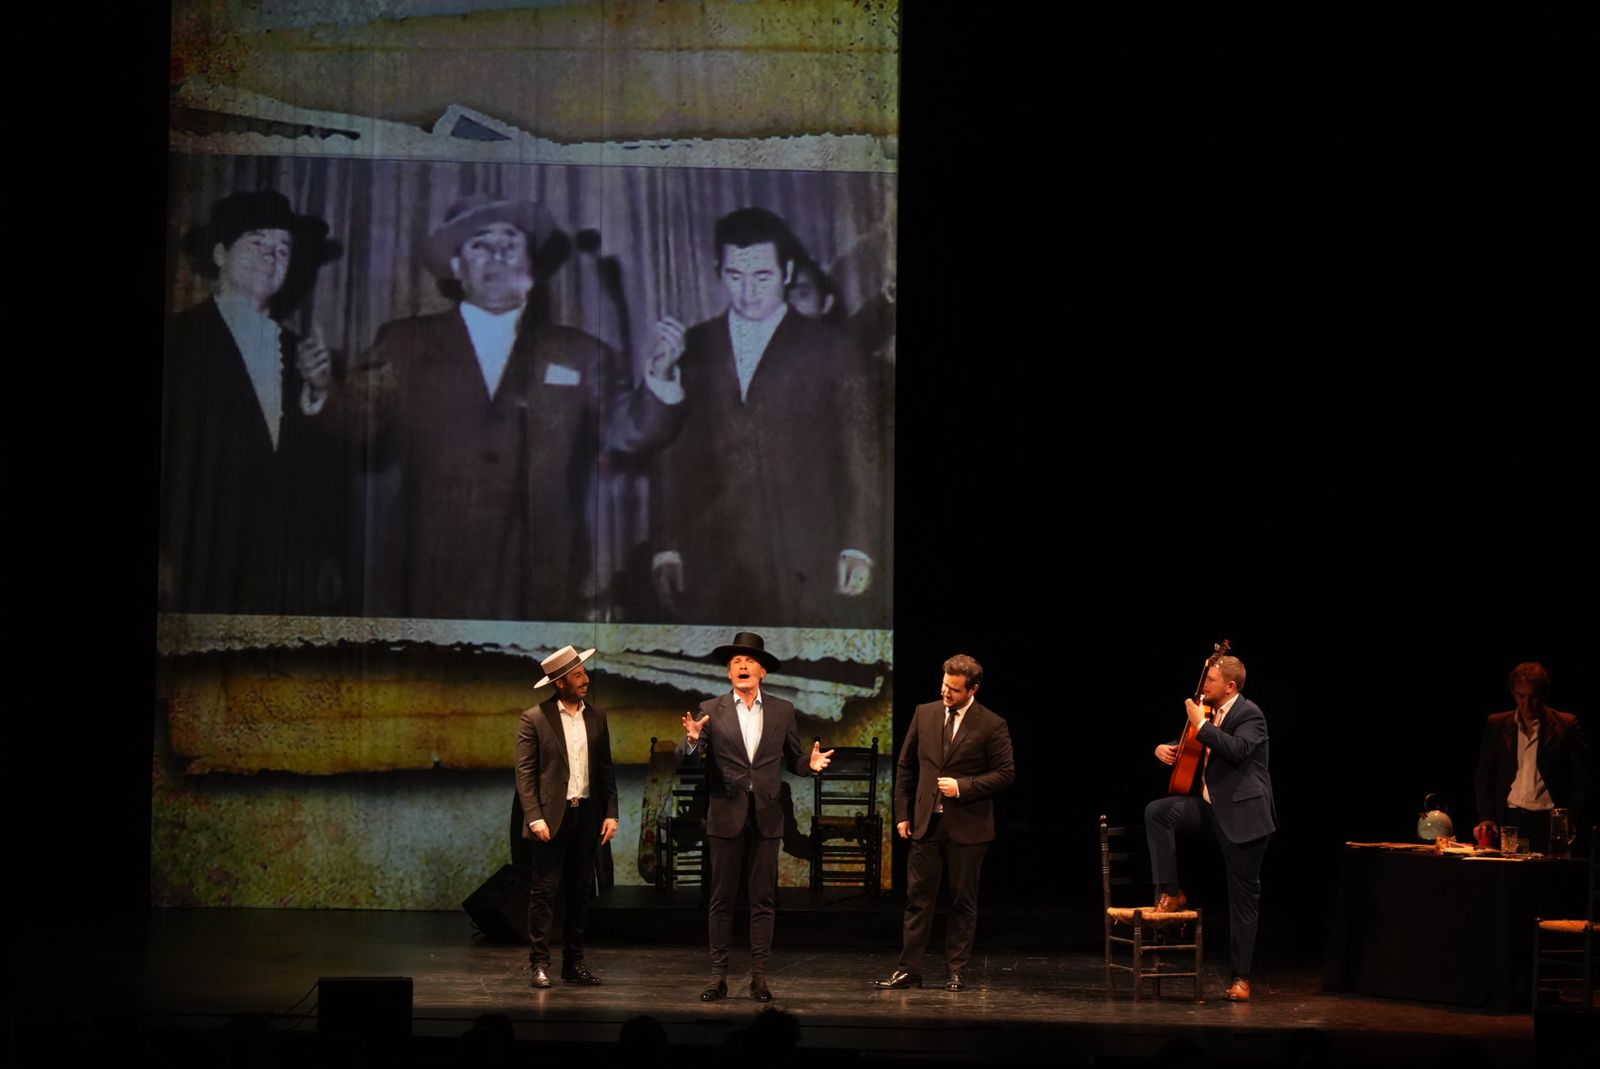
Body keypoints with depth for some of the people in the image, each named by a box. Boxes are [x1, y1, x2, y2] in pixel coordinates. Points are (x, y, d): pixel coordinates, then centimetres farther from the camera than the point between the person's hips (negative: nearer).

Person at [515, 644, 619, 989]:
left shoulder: (595, 718, 10)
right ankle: (540, 963, 0)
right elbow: (525, 773, -6)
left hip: (587, 815, 5)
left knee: (580, 892, 8)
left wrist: (611, 813, 2)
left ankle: (574, 962, 15)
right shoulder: (535, 719, -4)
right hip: (551, 817, -5)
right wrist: (534, 817, -15)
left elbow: (606, 769, 11)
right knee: (545, 891, -3)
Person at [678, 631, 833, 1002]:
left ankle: (759, 977, 6)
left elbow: (793, 759, 11)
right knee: (721, 899, 2)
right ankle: (718, 976, 5)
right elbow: (687, 759, -5)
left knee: (763, 899, 2)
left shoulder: (782, 711, 8)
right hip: (726, 816, -1)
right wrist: (692, 740, -26)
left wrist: (811, 762, -11)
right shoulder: (711, 711, 3)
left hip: (766, 816, 1)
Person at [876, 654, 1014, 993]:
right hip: (926, 822, 3)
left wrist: (963, 786, -16)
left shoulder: (991, 725, -6)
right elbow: (906, 765, 12)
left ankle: (955, 971, 12)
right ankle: (909, 970, 7)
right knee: (918, 899, 4)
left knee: (963, 902, 5)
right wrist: (903, 812, 7)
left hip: (967, 826, -3)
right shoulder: (924, 714, 6)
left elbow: (1005, 773, -5)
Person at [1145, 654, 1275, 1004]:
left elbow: (1237, 749, -29)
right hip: (1210, 806, 7)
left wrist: (1200, 724, -23)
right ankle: (1171, 893, -7)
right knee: (1157, 812, -15)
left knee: (1243, 897, -1)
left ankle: (1240, 977, 4)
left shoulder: (1249, 714, -11)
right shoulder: (1211, 714, 12)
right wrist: (1164, 749, 2)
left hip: (1242, 814, -7)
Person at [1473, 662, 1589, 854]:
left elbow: (1582, 782, 3)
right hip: (1509, 821, 2)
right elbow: (1484, 778, 14)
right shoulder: (1495, 725, 12)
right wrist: (1485, 819, 2)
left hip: (1548, 823, -2)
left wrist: (1570, 824, -7)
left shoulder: (1566, 726, 3)